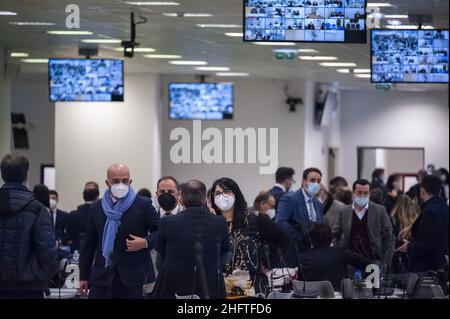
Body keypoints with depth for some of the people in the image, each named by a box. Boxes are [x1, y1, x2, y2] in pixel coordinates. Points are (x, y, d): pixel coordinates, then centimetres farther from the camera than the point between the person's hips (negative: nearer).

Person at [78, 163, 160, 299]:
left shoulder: (143, 205, 0)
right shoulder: (97, 208, 9)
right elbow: (88, 244, 12)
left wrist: (146, 242, -14)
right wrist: (84, 276, 10)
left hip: (132, 276, -2)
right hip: (102, 276, 2)